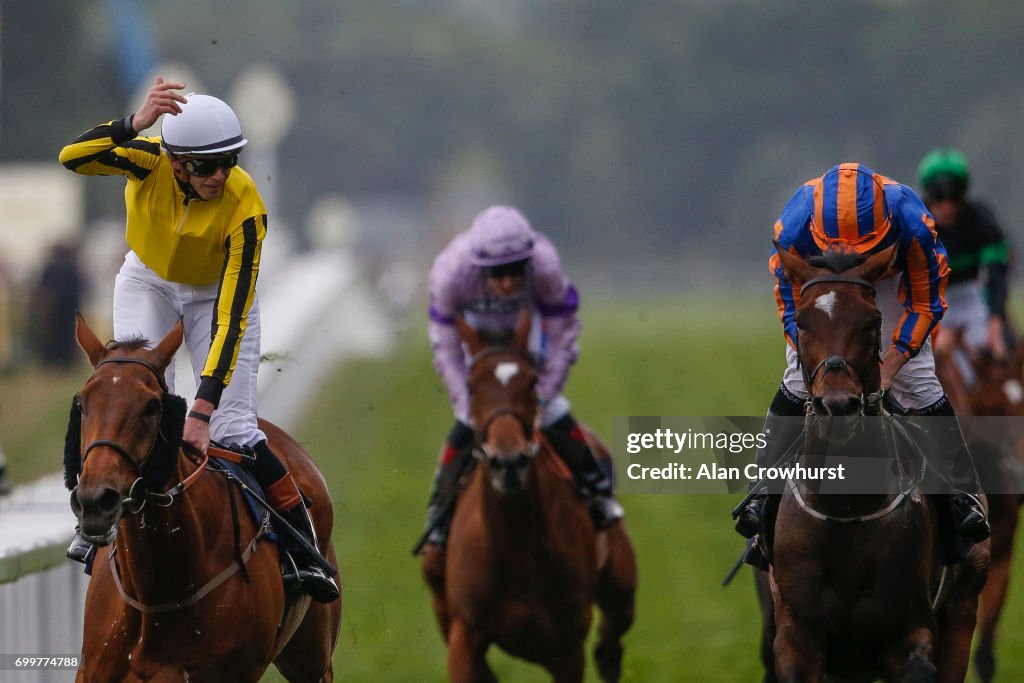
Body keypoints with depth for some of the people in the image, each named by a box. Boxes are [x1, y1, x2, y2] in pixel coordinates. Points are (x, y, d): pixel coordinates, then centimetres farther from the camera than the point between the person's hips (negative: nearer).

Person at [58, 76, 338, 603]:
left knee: (233, 429, -12)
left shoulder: (244, 208, -35)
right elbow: (73, 157, -46)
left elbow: (230, 318, -35)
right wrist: (137, 123, -61)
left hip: (218, 292, -2)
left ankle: (301, 554, -3)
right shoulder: (150, 161, -30)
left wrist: (203, 409, -40)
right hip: (149, 281, 2)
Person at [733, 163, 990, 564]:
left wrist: (887, 371, -29)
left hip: (890, 279, 0)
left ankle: (963, 493, -4)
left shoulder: (912, 225, -40)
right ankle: (763, 492, -7)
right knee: (797, 381, -14)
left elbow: (924, 304, -24)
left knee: (918, 380, -11)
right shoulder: (793, 230, -39)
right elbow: (792, 309, -24)